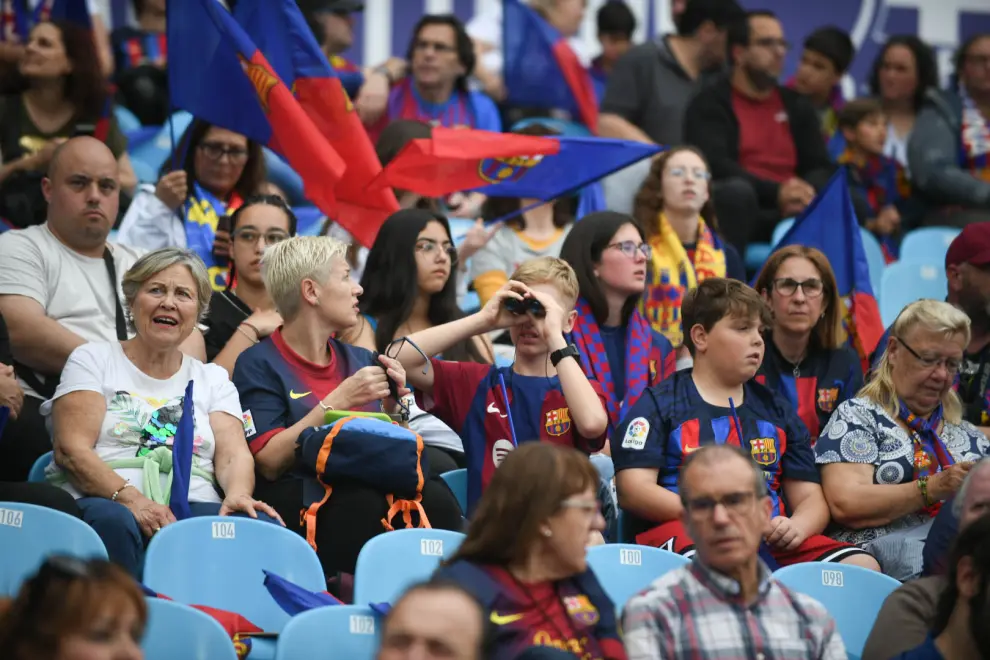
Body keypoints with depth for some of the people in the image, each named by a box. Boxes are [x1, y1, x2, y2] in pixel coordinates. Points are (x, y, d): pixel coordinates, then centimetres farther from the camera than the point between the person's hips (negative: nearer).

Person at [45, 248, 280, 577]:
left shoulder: (213, 379, 24)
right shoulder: (93, 359, 15)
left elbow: (233, 454, 9)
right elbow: (71, 450, 1)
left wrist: (238, 495, -17)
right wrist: (131, 498, -17)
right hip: (104, 500, -2)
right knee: (113, 521, -40)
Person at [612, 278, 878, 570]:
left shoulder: (777, 412, 23)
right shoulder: (659, 405, 10)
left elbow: (810, 499, 20)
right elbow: (633, 491, -3)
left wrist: (796, 527, -6)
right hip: (686, 534, -5)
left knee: (863, 567, -20)